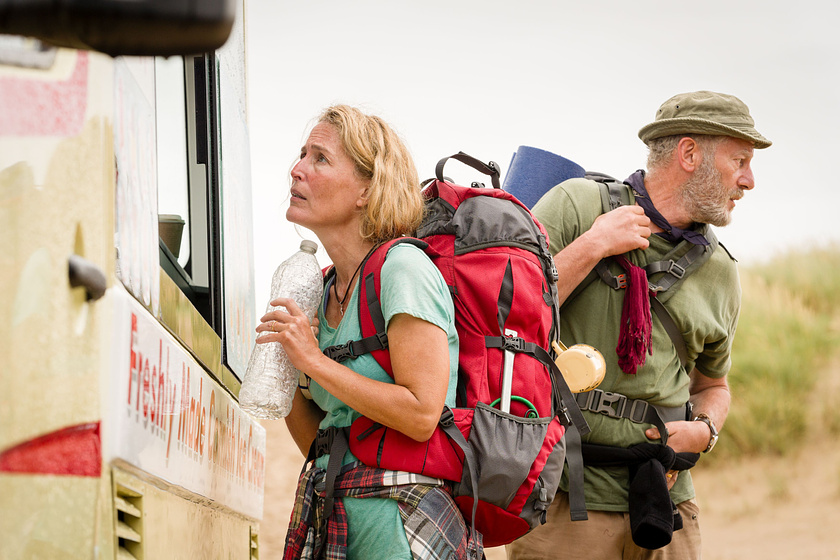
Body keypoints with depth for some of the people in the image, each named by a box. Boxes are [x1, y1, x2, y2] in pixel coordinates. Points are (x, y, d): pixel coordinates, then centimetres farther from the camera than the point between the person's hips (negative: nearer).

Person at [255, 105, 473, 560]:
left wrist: (314, 361, -15)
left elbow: (421, 416, -20)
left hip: (398, 521, -7)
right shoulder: (328, 289, 12)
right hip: (331, 515, 8)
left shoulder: (404, 268, -11)